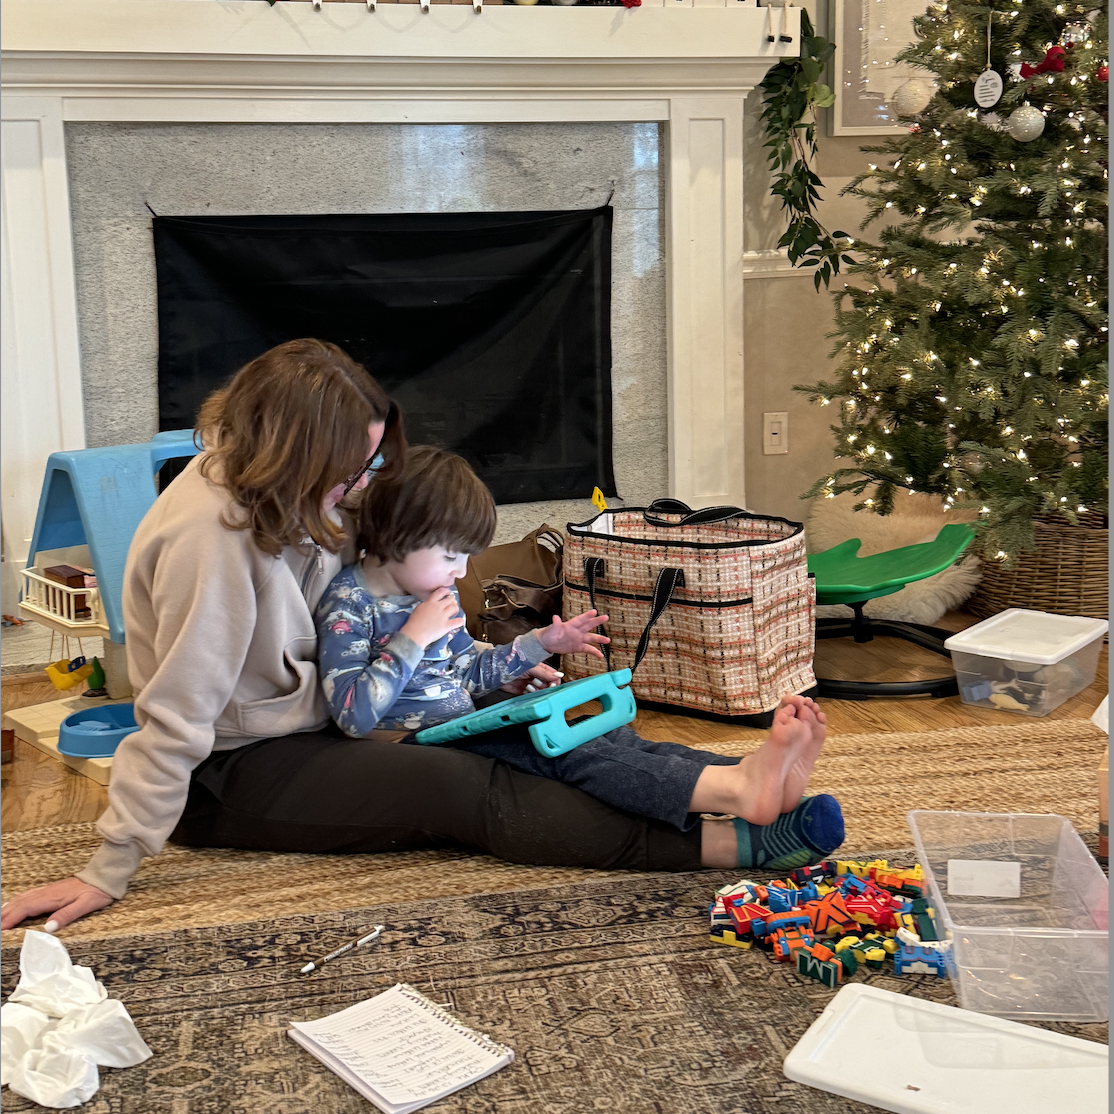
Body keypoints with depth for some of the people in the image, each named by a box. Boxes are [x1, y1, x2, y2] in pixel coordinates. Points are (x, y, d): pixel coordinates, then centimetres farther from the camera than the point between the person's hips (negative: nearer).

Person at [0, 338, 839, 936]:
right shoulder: (211, 533, -27)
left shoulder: (293, 501, -1)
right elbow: (174, 719, -25)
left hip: (313, 724, 8)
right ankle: (728, 844, -33)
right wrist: (107, 875, -23)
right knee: (461, 787, -26)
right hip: (231, 775, -8)